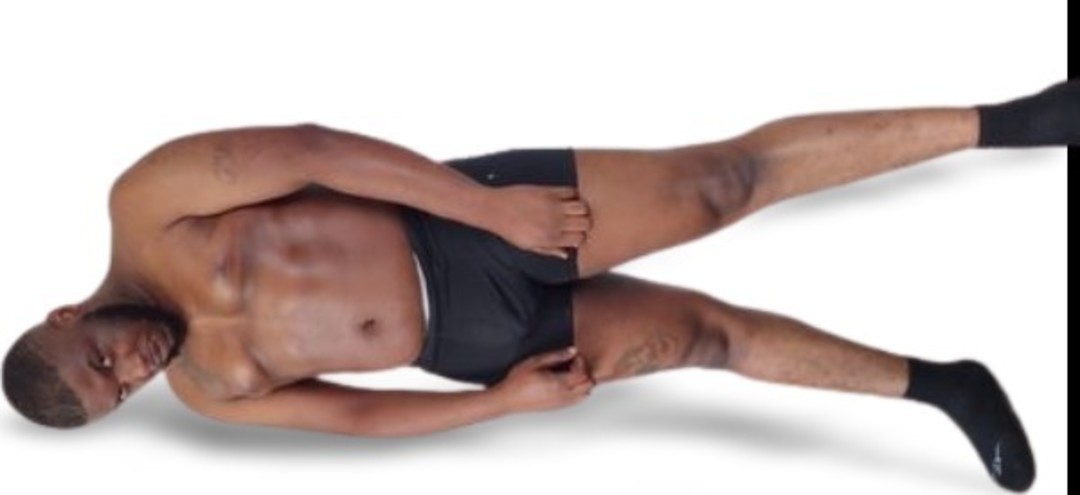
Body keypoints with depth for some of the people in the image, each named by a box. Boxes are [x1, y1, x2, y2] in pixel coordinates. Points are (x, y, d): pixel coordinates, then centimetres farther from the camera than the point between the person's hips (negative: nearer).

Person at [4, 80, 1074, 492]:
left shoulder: (147, 206, -9)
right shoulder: (206, 392, 3)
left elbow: (312, 149, -14)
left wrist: (493, 201, -18)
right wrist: (506, 402, -4)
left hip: (473, 216, -2)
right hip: (472, 341, 2)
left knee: (725, 181, -11)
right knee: (710, 335, -3)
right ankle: (933, 382, 14)